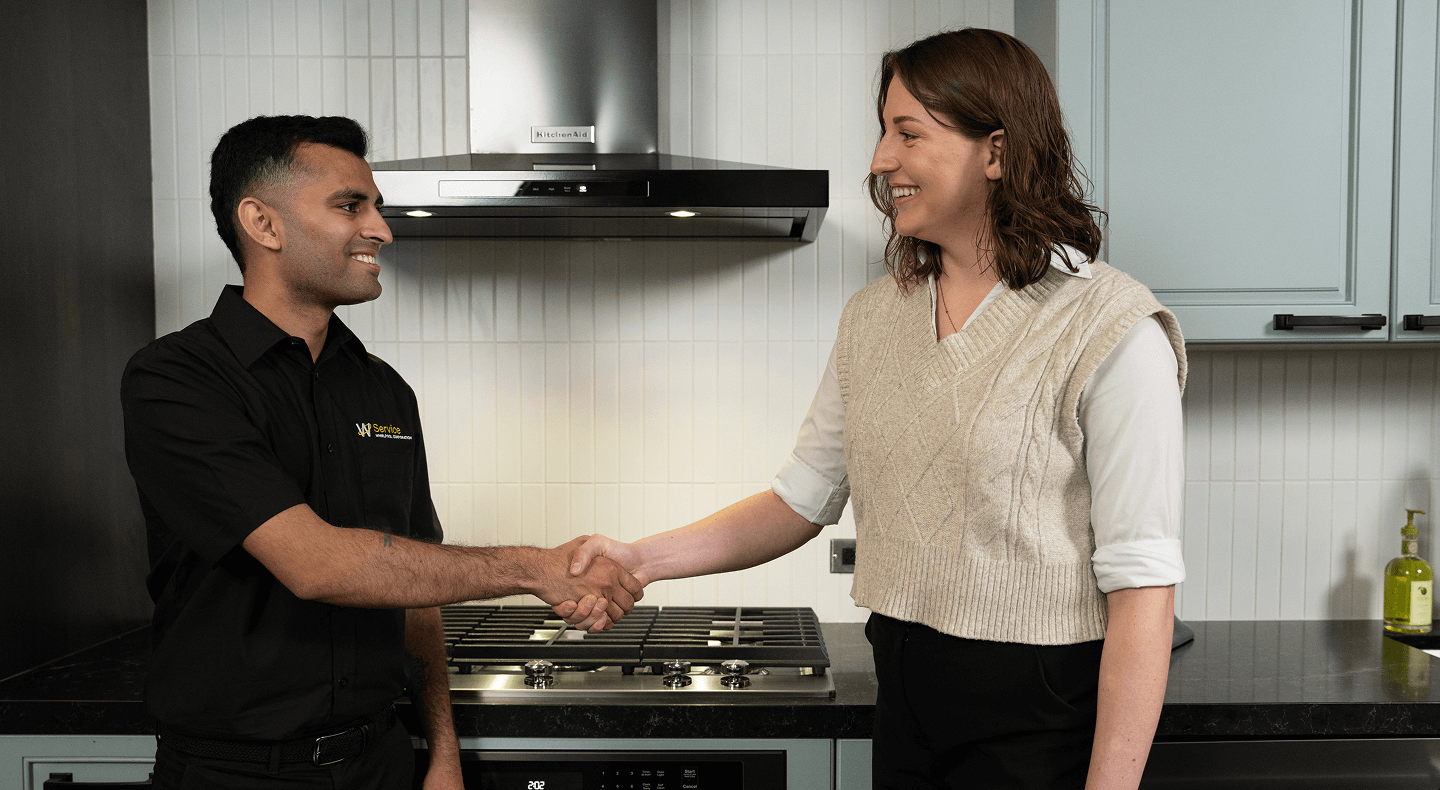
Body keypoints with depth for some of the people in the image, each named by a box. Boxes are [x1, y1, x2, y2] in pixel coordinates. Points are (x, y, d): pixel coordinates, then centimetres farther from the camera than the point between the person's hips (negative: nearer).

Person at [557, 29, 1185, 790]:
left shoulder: (1109, 332, -14)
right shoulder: (872, 317, 5)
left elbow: (1141, 584, -17)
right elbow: (802, 499, 9)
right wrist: (643, 558, -3)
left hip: (1039, 724, -5)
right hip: (906, 699, 6)